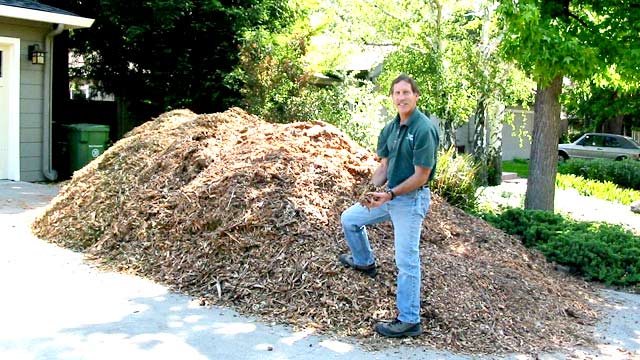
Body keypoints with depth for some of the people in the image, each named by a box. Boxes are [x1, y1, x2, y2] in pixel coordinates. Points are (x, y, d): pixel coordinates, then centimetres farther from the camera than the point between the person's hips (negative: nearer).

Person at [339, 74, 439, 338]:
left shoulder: (424, 129, -19)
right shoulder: (390, 129, 6)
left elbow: (421, 176, -21)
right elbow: (383, 166, 9)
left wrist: (389, 195, -23)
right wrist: (372, 189, -10)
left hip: (412, 199, -8)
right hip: (389, 196, 8)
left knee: (406, 261, -2)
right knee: (349, 218, 18)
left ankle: (409, 321, 10)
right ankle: (364, 261, 42)